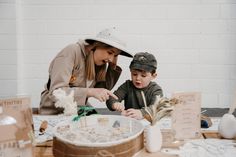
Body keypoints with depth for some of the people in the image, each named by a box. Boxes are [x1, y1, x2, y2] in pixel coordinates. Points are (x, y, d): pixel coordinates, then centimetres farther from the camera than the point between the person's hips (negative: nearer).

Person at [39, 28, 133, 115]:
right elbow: (55, 92, -26)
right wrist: (90, 92, -35)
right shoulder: (71, 53, -20)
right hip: (55, 113, -6)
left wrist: (113, 67, -7)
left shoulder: (99, 62, -2)